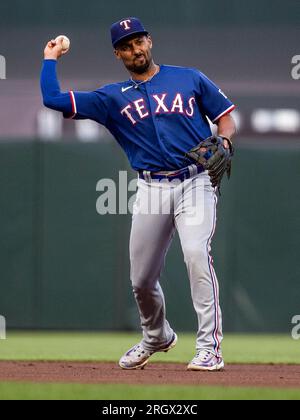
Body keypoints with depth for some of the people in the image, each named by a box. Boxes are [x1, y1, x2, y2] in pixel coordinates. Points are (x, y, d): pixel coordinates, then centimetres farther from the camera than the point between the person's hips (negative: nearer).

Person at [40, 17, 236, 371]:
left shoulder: (189, 78, 10)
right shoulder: (113, 97, 12)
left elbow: (224, 116, 11)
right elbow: (53, 99, 6)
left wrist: (224, 141, -10)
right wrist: (51, 58, 15)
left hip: (196, 181, -3)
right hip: (151, 189, 3)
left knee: (196, 253, -25)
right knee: (141, 277, 6)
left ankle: (210, 348, -24)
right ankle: (156, 338, 36)